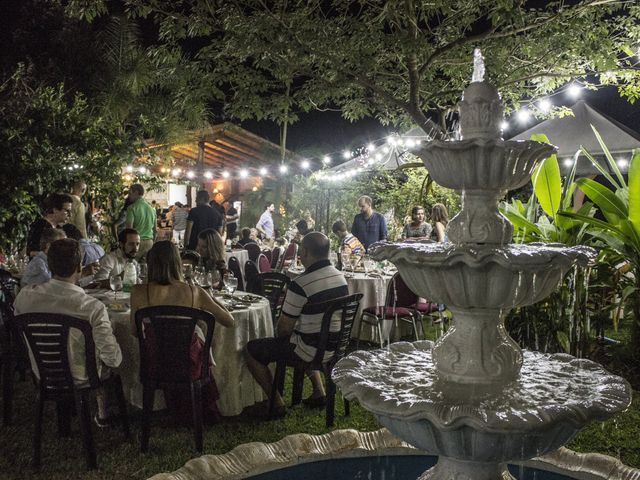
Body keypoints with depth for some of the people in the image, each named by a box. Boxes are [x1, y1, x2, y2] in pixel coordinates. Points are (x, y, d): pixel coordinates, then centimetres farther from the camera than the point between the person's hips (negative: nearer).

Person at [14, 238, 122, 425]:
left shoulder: (25, 295, -19)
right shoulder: (93, 308, -32)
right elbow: (112, 358, -25)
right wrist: (116, 356, -1)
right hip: (81, 378, -4)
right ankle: (101, 413, 39)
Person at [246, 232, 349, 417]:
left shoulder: (301, 284, -23)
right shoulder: (341, 277, 1)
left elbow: (284, 327, -16)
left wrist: (280, 337, 6)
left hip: (312, 349, -8)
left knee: (252, 350, 5)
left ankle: (276, 404, 12)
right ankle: (319, 391, 30)